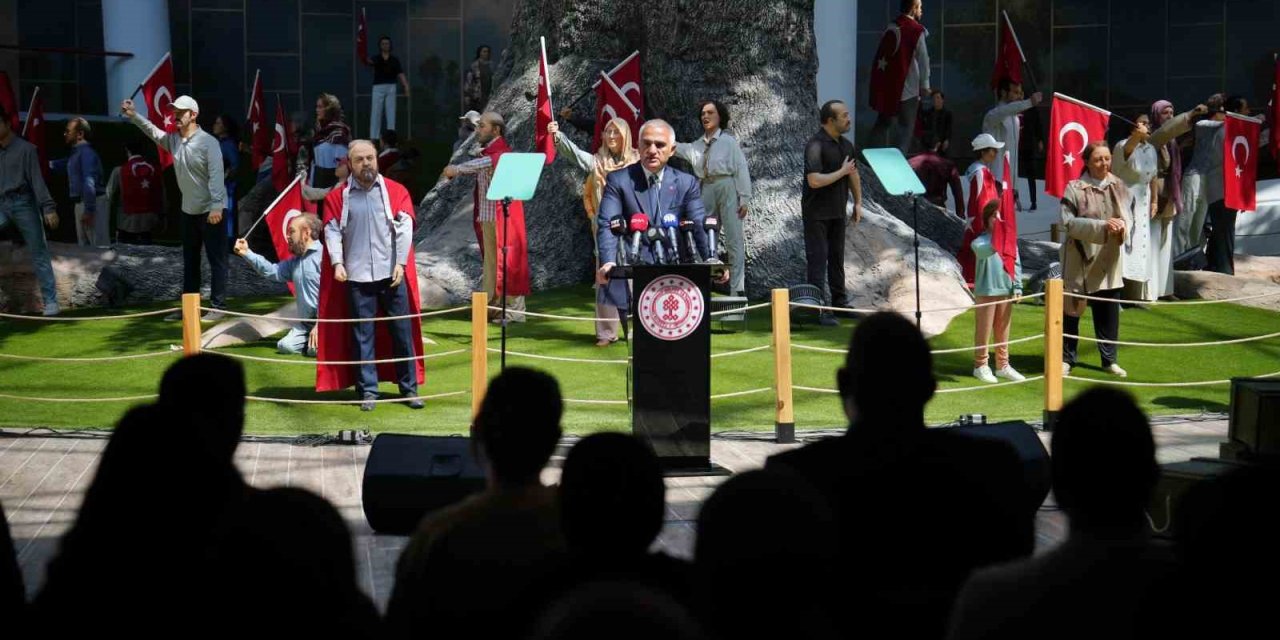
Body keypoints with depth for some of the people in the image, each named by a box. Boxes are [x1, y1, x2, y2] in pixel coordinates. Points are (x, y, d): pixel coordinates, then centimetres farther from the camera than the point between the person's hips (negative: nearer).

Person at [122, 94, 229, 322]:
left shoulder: (208, 142, -15)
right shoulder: (173, 140, 5)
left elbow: (216, 175, -20)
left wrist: (216, 206, -26)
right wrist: (134, 116, -6)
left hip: (210, 210, -8)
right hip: (189, 210, 8)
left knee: (216, 260, -3)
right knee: (190, 260, 13)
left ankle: (218, 307, 0)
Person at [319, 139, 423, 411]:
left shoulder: (396, 191, 5)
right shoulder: (338, 196, 6)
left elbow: (405, 227, -1)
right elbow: (332, 231, 1)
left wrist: (401, 263, -11)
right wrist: (337, 263, -12)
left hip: (392, 273, 0)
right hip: (357, 276, 0)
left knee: (403, 331, 3)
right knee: (362, 335, 2)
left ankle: (410, 388, 11)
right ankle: (368, 391, 8)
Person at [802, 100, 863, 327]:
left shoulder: (846, 144, 7)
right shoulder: (815, 145, -19)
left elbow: (854, 174, 21)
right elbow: (814, 180, -28)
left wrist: (858, 202, 15)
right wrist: (842, 171, -18)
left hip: (837, 212, 8)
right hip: (816, 213, -8)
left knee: (837, 258, 14)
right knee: (817, 259, -5)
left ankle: (840, 302, 23)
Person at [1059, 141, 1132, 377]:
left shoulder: (1119, 187, 4)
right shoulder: (1075, 189, -9)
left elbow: (1128, 216, 3)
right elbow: (1069, 222, -14)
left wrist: (1122, 225, -21)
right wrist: (1102, 226, -23)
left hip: (1109, 260, 4)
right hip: (1080, 258, -3)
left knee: (1108, 309, 8)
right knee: (1072, 308, 5)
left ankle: (1109, 359, 20)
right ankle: (1066, 358, 17)